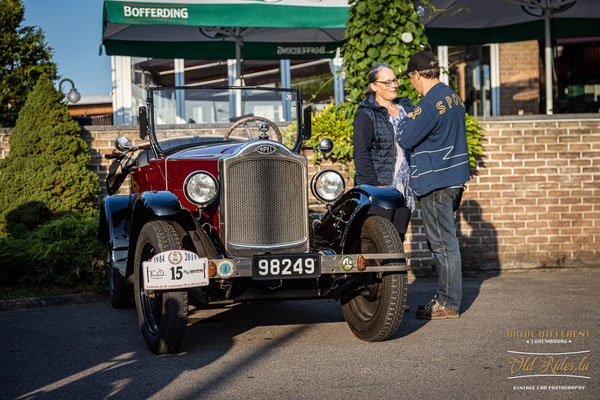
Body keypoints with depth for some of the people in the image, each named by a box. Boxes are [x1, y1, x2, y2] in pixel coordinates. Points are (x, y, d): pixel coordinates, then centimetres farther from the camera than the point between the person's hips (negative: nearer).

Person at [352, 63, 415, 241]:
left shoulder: (406, 107, 14)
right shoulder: (366, 114, -6)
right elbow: (361, 153, -12)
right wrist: (373, 186, -17)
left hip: (405, 189, 7)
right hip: (380, 189, -6)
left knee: (398, 239, 11)